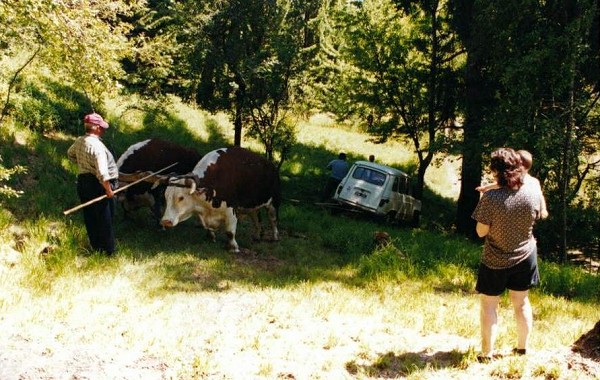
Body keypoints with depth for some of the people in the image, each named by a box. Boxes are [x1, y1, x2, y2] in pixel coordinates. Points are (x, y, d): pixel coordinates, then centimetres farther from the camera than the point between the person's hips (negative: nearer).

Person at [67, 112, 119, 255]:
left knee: (90, 218, 15)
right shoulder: (96, 145, -21)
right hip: (97, 185, -9)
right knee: (105, 219, 1)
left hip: (83, 182, 9)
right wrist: (108, 189, -18)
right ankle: (108, 251, 7)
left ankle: (95, 247, 25)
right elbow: (102, 171, -25)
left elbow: (70, 154, 29)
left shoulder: (79, 141, 6)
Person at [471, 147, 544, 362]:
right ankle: (522, 348, 33)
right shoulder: (533, 195, -13)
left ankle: (487, 354, 15)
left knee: (489, 305, 11)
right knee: (521, 302, 20)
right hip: (524, 257, 4)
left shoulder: (490, 198, -27)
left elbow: (481, 232, -17)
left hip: (495, 261, -4)